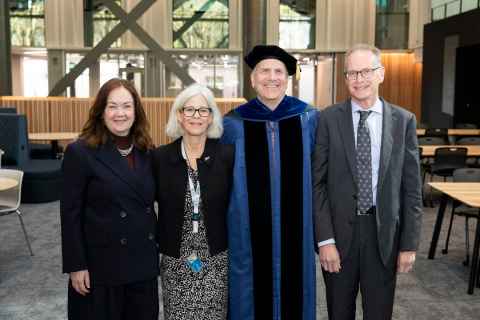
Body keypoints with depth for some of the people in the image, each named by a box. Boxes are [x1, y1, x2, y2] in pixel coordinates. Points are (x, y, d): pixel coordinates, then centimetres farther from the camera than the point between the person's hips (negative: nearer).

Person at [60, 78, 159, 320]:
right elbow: (70, 214, -10)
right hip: (102, 264, -4)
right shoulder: (80, 152, -10)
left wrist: (156, 249, 12)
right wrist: (76, 266, -11)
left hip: (144, 262, 5)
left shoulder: (147, 151, 5)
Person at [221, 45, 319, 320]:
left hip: (295, 229, 1)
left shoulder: (309, 119, 0)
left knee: (292, 293, 12)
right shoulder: (233, 124, -2)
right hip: (249, 233, 0)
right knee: (252, 298, 9)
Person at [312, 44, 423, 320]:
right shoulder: (329, 119, -4)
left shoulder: (404, 120, 0)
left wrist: (410, 244, -1)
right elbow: (317, 183, -5)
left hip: (385, 234, 1)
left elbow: (411, 187, 1)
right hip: (340, 230, 0)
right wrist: (325, 239, -10)